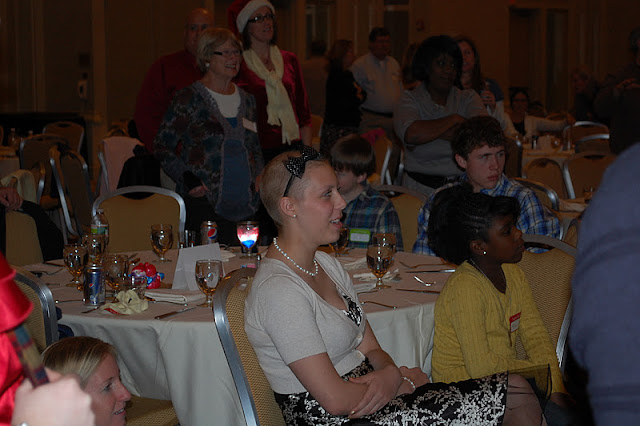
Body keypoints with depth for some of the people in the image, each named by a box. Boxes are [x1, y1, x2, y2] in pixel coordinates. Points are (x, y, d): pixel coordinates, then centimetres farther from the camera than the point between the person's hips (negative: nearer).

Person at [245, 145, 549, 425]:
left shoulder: (327, 264, 11)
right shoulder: (278, 290, -20)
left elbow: (371, 351, 11)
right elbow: (336, 399, -22)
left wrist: (390, 375, -12)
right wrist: (404, 382, -7)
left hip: (372, 393, 9)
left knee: (517, 389, -5)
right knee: (517, 395, -10)